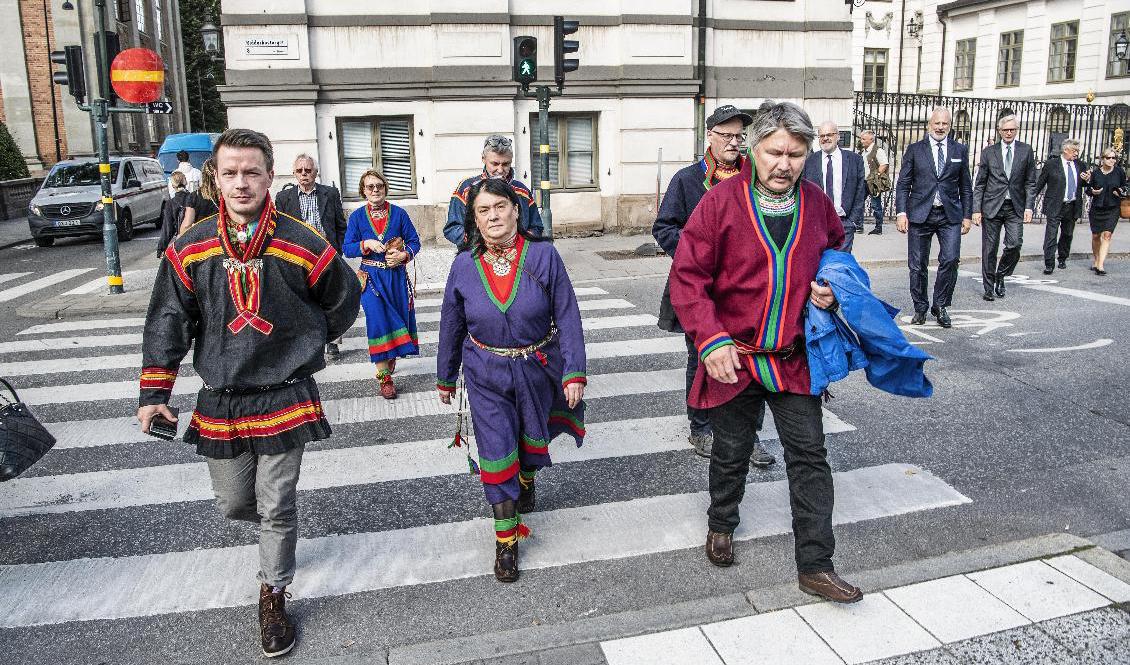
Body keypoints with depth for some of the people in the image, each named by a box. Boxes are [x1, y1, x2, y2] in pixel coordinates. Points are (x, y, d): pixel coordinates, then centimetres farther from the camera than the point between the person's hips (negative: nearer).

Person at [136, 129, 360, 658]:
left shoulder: (302, 246, -10)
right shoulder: (190, 249, -3)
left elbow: (344, 299, 8)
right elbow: (168, 322, 3)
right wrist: (154, 393, 3)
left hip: (285, 399, -2)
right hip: (219, 402, 3)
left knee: (277, 507, 5)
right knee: (233, 504, 15)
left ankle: (273, 597, 26)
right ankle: (274, 526, 49)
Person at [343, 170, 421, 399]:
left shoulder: (399, 213, 2)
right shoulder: (357, 216, 1)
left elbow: (414, 241, 4)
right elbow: (348, 249, 1)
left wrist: (403, 255, -14)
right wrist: (367, 244, -17)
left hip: (397, 275, 2)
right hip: (372, 278, -2)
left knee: (398, 318, 10)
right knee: (378, 322, -9)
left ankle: (391, 357, 39)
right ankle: (384, 376, -4)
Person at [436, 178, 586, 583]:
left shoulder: (543, 256, -13)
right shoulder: (464, 265, -8)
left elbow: (567, 317, -11)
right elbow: (451, 326, 3)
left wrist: (574, 372, -16)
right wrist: (445, 377, 11)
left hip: (537, 367, 0)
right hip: (486, 374, 0)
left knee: (532, 439, 21)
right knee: (497, 452, -2)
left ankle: (526, 480, 56)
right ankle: (506, 540, 11)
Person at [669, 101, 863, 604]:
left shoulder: (816, 203, 1)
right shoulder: (721, 202, -12)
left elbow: (837, 253, 21)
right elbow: (687, 277, -13)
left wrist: (832, 288, -2)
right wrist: (711, 340, -23)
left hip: (793, 358, 3)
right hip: (732, 357, -2)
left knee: (809, 456, 3)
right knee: (731, 453, 15)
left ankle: (816, 566, 15)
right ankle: (721, 525, 44)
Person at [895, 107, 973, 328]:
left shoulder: (960, 150, 11)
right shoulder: (915, 150, 5)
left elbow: (965, 187, 14)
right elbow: (903, 184, 3)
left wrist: (967, 215, 8)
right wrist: (901, 212, -7)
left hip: (950, 215, 1)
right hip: (920, 214, -1)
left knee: (950, 259, -13)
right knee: (917, 265, 3)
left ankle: (940, 306, 4)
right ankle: (920, 308, 18)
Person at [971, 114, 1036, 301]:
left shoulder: (1026, 150, 7)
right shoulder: (988, 152, 5)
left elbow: (1030, 182, 6)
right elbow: (980, 184, 5)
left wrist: (1029, 207, -4)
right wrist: (976, 209, -3)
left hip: (1015, 208, 1)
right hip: (992, 206, 0)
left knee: (1014, 245, -11)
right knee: (989, 249, 1)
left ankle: (1000, 276, 15)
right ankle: (989, 287, 13)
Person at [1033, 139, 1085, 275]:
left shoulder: (1080, 165, 10)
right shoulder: (1051, 164, -4)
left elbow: (1081, 185, 19)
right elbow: (1039, 183, -1)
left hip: (1072, 207, 5)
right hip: (1055, 207, -5)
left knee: (1067, 234, 16)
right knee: (1051, 235, -9)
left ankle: (1062, 258, 35)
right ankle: (1049, 264, -6)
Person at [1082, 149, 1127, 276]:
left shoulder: (1119, 172, 1)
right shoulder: (1095, 172, 0)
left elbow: (1124, 187, 14)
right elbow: (1088, 190, 7)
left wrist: (1121, 192, -8)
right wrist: (1092, 191, -15)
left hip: (1112, 209, -1)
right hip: (1096, 208, 1)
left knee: (1107, 235, -13)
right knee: (1095, 236, 9)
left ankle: (1100, 265, -17)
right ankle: (1096, 261, 28)